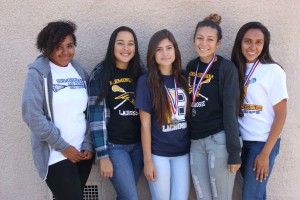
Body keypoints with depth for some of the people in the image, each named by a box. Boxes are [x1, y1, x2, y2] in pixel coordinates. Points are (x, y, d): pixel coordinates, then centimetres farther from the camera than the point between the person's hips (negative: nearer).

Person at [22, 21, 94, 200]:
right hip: (56, 155, -5)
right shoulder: (38, 73, -8)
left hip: (82, 152, 5)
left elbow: (89, 112, 10)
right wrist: (63, 146, -12)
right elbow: (32, 115, -15)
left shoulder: (80, 72, 8)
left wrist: (88, 144, 0)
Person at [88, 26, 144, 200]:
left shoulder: (140, 73, 6)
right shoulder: (101, 74, -8)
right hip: (114, 146, -4)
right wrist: (103, 156, -13)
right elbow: (97, 117, -11)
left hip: (139, 145, 4)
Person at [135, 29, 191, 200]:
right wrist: (148, 160, -9)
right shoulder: (146, 81, -8)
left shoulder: (183, 79, 4)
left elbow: (189, 114, 11)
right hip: (158, 153, -3)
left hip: (183, 151, 3)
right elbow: (145, 123, -8)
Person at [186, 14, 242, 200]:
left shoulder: (226, 68, -8)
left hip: (220, 140, -5)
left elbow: (230, 109, -11)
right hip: (196, 142, 5)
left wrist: (234, 152, -14)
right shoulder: (191, 67, 9)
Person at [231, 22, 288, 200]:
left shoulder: (273, 71, -10)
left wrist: (265, 153, -12)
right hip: (241, 140, 4)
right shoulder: (236, 69, 3)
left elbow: (281, 114, -10)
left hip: (263, 142, -4)